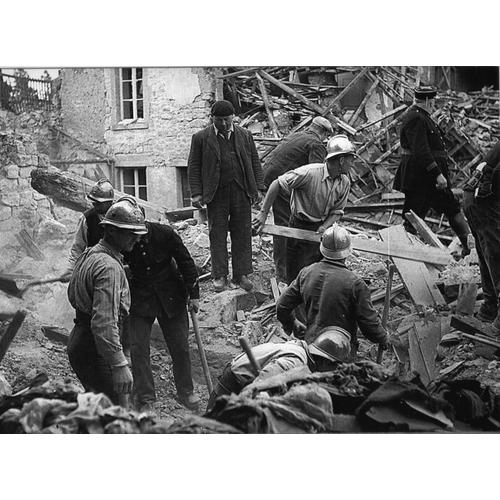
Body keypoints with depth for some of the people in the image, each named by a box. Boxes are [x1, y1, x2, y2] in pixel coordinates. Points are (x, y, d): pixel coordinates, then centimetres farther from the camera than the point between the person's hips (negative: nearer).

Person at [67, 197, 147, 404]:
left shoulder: (88, 255, 12)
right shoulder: (109, 267, -21)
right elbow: (104, 323, -29)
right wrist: (119, 365, -30)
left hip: (78, 339, 11)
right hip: (94, 349, -10)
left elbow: (72, 296, 26)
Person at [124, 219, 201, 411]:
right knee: (138, 348, -8)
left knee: (180, 346, 5)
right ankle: (145, 399, 2)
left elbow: (185, 262, -6)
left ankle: (185, 392, 24)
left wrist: (193, 294, -5)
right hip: (139, 300, 0)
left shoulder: (165, 233, -18)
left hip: (170, 297, 0)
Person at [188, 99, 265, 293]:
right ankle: (219, 276, 8)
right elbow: (194, 167, 2)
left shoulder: (245, 136, 10)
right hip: (216, 193, -2)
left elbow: (255, 163, 13)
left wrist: (258, 188, 5)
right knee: (217, 235, 1)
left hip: (241, 192, 2)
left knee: (242, 234, 4)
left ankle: (241, 274, 13)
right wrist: (196, 193, -5)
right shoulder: (201, 138, 2)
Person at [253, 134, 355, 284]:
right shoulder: (309, 173, -26)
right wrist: (264, 213, -21)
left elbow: (337, 211, 2)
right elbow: (277, 184, -21)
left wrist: (325, 227, -19)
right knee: (297, 276, 3)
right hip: (300, 226, -5)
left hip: (322, 226, 5)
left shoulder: (345, 182, -6)